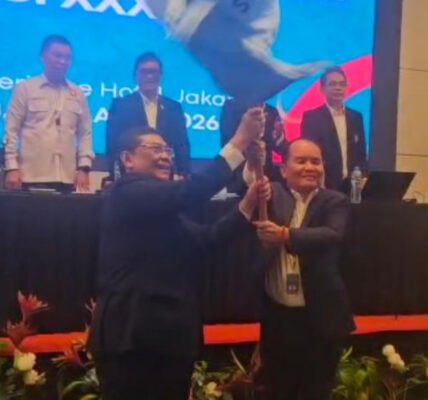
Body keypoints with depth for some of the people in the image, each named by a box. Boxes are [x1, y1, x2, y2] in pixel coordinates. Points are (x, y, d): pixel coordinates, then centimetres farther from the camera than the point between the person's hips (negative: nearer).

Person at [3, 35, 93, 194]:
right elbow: (12, 130, 4)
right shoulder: (25, 88, 7)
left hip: (66, 177, 2)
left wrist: (84, 167, 2)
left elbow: (85, 133, 13)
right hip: (31, 176, -2)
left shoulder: (77, 94, 14)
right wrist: (12, 167, -4)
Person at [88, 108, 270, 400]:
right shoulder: (127, 194, -10)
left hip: (170, 334, 10)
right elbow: (190, 191, -24)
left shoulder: (166, 210, 21)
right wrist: (239, 142, -24)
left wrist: (248, 205, -1)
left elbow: (207, 239, 9)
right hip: (134, 335, -10)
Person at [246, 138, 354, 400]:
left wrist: (287, 235, -36)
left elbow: (333, 234, -21)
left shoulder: (335, 202, -2)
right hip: (276, 314, 1)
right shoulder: (271, 195, 2)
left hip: (320, 316, -1)